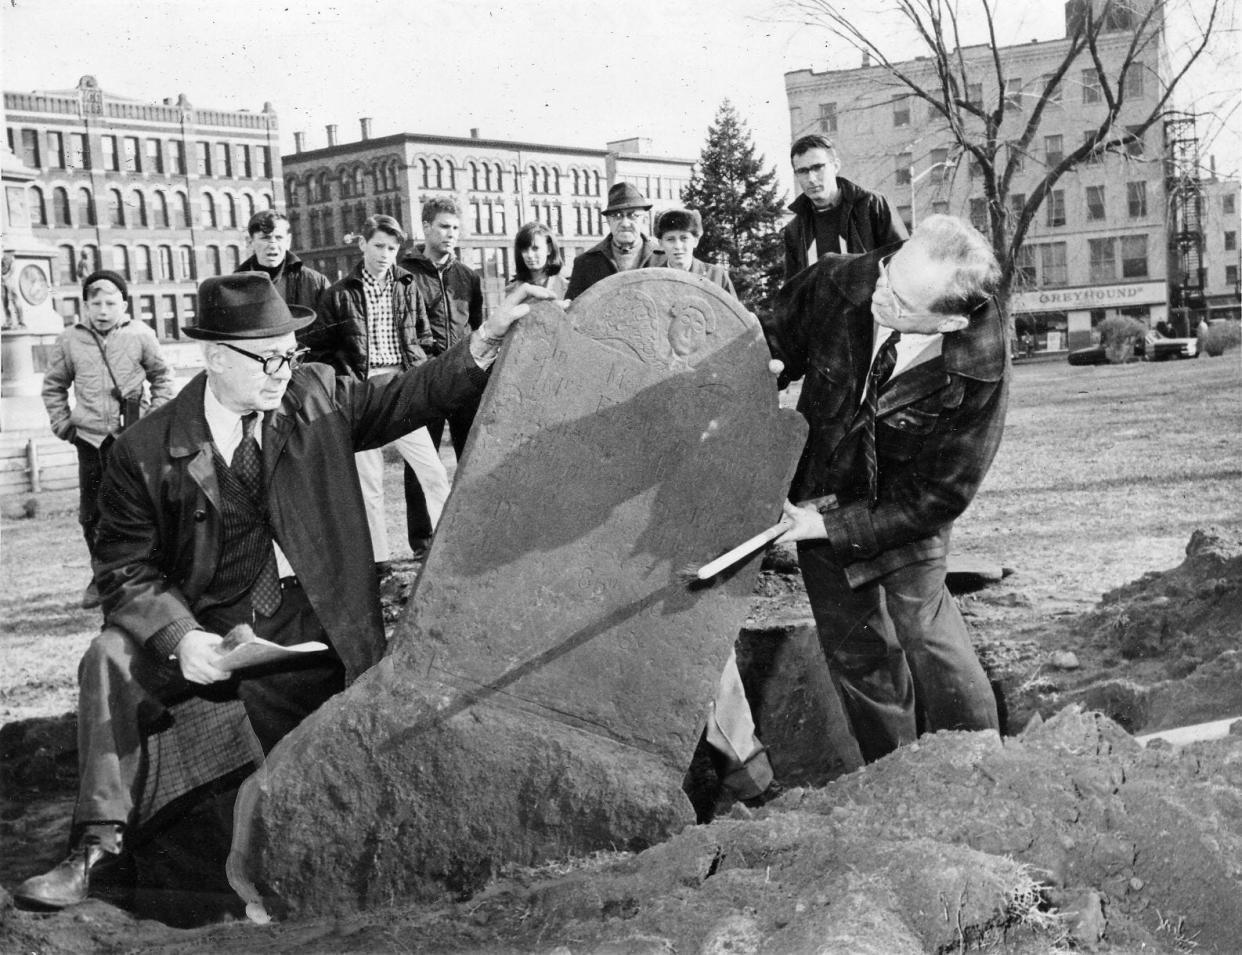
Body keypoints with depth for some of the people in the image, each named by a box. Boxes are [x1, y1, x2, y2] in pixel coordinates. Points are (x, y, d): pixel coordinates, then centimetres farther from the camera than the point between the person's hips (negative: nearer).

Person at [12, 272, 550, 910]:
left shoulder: (317, 396, -2)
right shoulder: (147, 451, -9)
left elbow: (410, 396, 0)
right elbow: (127, 571, -6)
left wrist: (488, 339, -16)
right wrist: (180, 636, -24)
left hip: (309, 637, 1)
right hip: (209, 633, -1)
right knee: (112, 659, -24)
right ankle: (98, 847, -19)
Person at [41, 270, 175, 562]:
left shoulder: (140, 335, -4)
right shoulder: (70, 340, 2)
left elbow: (162, 377, 8)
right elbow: (53, 386, 15)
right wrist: (62, 424, 6)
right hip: (89, 439, 3)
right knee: (91, 515, 9)